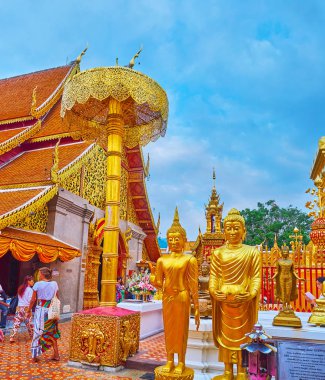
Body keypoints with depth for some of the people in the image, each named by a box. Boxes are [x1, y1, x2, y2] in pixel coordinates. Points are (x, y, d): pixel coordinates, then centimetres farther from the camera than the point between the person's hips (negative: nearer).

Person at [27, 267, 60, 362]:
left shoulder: (38, 284, -7)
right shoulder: (54, 284, 3)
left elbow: (33, 299, -6)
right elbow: (57, 299, 8)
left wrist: (29, 310, 6)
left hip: (41, 309, -3)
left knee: (38, 332, 7)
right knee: (52, 332, 14)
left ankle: (35, 355, 11)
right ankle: (56, 355, 18)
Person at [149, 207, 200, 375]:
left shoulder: (189, 259, -7)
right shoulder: (162, 260, 5)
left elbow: (193, 286, -7)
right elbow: (159, 283, 7)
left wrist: (196, 307, -7)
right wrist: (153, 273, -11)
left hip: (182, 298, -4)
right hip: (167, 298, 4)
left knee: (181, 329, 6)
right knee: (168, 329, 12)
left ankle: (181, 363, 21)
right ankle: (169, 361, 27)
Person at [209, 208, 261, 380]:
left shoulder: (252, 252, -1)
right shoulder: (218, 253, 3)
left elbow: (256, 277, -6)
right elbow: (213, 276, 1)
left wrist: (251, 294, -20)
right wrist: (213, 291, -16)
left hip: (243, 300, -2)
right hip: (224, 299, 2)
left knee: (242, 334, 7)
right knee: (225, 333, 10)